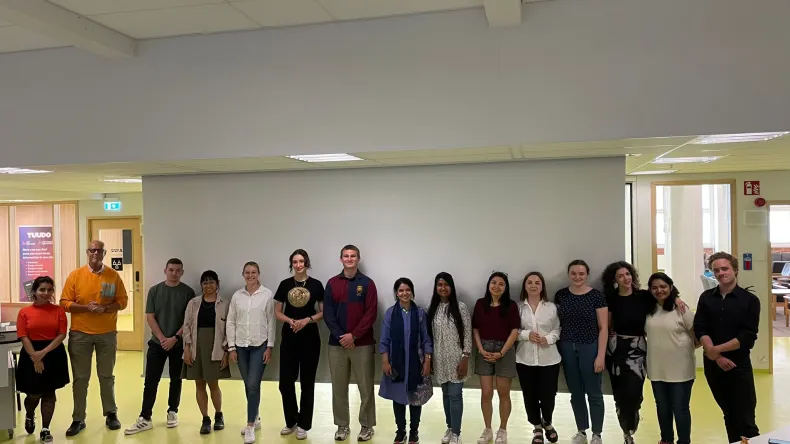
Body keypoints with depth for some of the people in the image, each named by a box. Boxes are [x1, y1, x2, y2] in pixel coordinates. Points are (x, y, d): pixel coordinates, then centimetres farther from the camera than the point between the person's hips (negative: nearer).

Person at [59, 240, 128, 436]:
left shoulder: (113, 276, 0)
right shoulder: (75, 275, -1)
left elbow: (122, 301, 0)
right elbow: (65, 303, -3)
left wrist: (105, 308, -17)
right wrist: (86, 307, -18)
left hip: (107, 333, 0)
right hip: (80, 334, 0)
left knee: (106, 376, 11)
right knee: (80, 378, 6)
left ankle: (111, 414, 23)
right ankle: (78, 419, 16)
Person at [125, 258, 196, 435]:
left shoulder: (188, 292, -3)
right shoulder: (154, 290, 2)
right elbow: (150, 317, -1)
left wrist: (175, 338, -13)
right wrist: (162, 338, -11)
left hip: (179, 343, -1)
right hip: (157, 343, 1)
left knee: (176, 379, 10)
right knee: (151, 381, -1)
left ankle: (172, 412, 23)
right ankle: (145, 418, 3)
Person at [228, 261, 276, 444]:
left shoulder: (267, 294, -4)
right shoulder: (237, 296, 4)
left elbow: (271, 322, -4)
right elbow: (231, 322, 6)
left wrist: (270, 346, -7)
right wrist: (231, 347, 2)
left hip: (260, 345, -3)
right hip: (241, 345, 4)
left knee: (253, 385, -8)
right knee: (248, 385, 12)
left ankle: (250, 426, -1)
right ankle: (255, 419, 28)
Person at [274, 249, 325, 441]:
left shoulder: (316, 285, -2)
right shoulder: (285, 284, 4)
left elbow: (323, 312, 0)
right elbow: (277, 312, 7)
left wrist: (307, 320, -15)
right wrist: (290, 321, -12)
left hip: (310, 338, -2)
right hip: (289, 337, 2)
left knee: (307, 382, 6)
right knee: (285, 382, 3)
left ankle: (303, 425, 18)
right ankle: (291, 422, 23)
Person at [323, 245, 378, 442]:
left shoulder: (367, 283, 0)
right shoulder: (332, 283, 6)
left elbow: (371, 313, -6)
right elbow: (327, 313, 1)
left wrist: (354, 335, -14)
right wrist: (341, 336, -11)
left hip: (362, 344, -2)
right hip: (337, 343, 2)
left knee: (365, 387, 3)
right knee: (339, 387, 8)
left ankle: (367, 425, 16)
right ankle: (342, 425, 20)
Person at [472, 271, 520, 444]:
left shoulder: (511, 305, -3)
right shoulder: (480, 304, 3)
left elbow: (514, 331, -6)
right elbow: (475, 329, 6)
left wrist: (501, 353, -12)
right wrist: (481, 349, -7)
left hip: (505, 351, -2)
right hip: (484, 351, 2)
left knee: (503, 394, 6)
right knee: (486, 393, 3)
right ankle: (487, 430, 19)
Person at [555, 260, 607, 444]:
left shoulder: (596, 296, -7)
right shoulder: (561, 295, 2)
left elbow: (603, 328, -6)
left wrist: (601, 355, -11)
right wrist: (557, 348, 4)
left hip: (589, 348, -3)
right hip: (567, 349, 3)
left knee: (594, 393, 5)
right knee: (576, 393, 13)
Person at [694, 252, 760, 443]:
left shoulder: (750, 300, -4)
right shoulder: (706, 298, 5)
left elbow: (748, 336, -11)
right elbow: (700, 330, -3)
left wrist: (716, 349, -16)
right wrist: (717, 357, -14)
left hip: (739, 365, -3)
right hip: (713, 365, 3)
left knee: (745, 419, -3)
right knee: (729, 415, 16)